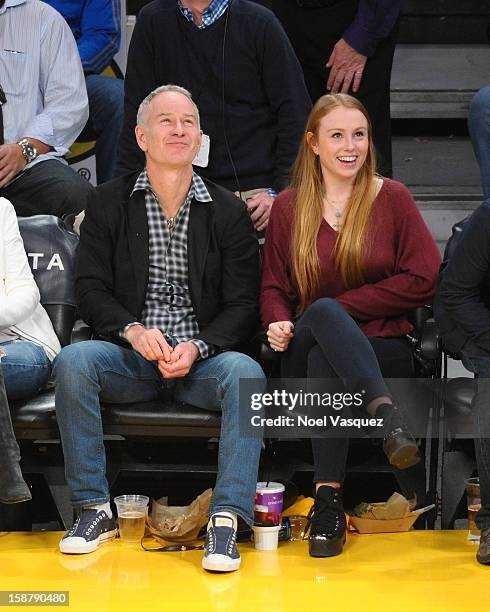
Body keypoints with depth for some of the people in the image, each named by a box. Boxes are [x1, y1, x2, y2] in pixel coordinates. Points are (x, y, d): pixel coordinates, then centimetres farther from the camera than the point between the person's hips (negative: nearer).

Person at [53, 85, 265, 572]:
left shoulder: (228, 211, 6)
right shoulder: (109, 203, 7)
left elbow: (243, 304, 2)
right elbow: (91, 289, 3)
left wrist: (197, 347, -16)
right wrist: (133, 330, -17)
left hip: (203, 356, 0)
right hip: (130, 358, 1)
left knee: (245, 372, -33)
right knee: (73, 360, -29)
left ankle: (225, 520, -31)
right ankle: (94, 509, -20)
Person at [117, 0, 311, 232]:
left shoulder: (259, 23, -3)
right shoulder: (152, 20, 3)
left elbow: (295, 115, -2)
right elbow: (136, 114, 7)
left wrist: (281, 191, -8)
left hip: (255, 191, -2)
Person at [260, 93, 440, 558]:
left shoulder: (392, 198, 5)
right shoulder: (288, 207, 11)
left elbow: (423, 280, -3)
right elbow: (273, 288, 15)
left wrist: (340, 307, -8)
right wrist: (279, 323, -10)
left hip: (383, 352, -1)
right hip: (306, 355, 1)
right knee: (323, 313, -36)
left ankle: (328, 497, -41)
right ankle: (388, 415, -52)